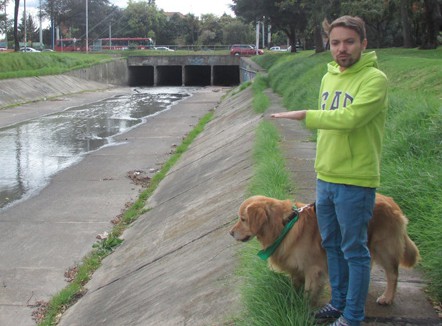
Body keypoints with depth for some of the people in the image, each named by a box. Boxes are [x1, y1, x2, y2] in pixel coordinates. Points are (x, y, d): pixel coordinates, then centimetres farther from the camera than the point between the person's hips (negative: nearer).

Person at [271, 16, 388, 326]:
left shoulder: (375, 79, -15)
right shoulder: (328, 77, 10)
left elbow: (350, 118, -29)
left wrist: (305, 115, -22)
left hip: (355, 183, -8)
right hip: (325, 178, 8)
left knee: (354, 251, 5)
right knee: (331, 244, 19)